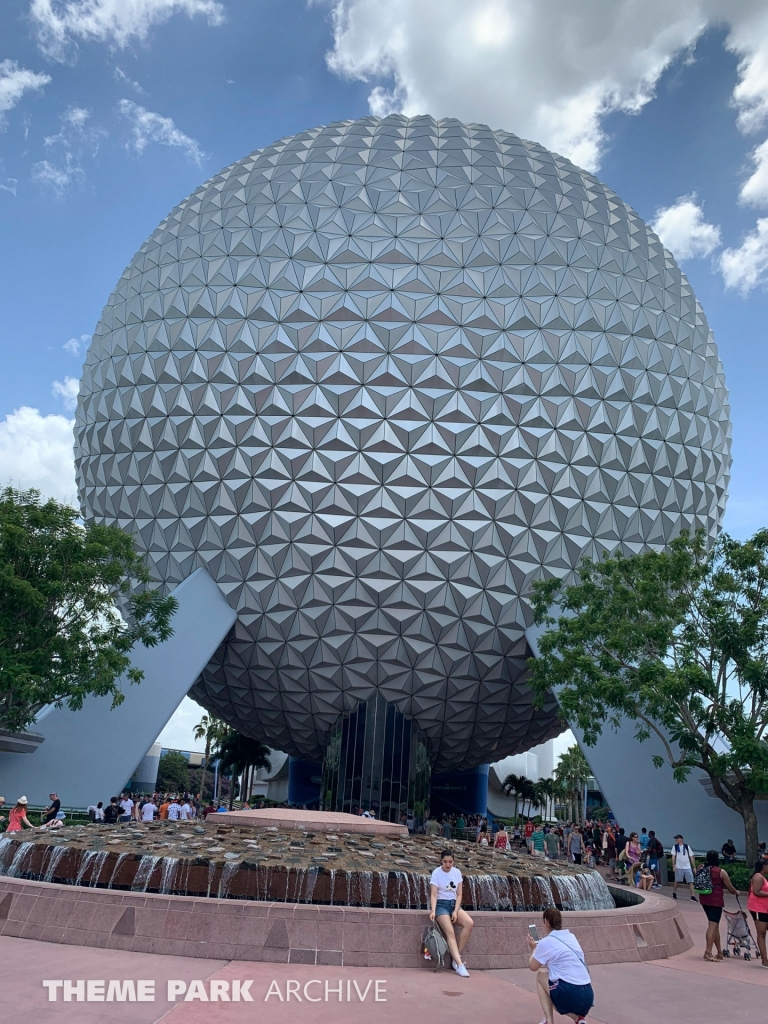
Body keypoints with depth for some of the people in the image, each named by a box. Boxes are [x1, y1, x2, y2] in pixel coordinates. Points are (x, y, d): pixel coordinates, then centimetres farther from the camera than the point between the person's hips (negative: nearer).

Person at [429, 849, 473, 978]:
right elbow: (434, 895, -15)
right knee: (450, 932, -26)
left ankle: (457, 957, -14)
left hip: (454, 904, 4)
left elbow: (459, 894, 3)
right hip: (441, 904, -4)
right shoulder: (436, 873, -9)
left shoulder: (457, 872, 3)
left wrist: (456, 911, -11)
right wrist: (433, 911, -30)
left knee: (469, 923, -23)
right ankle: (459, 964, -29)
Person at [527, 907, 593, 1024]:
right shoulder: (571, 937, 15)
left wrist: (534, 949, 29)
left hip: (570, 995, -7)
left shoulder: (546, 942, -4)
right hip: (587, 996, 7)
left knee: (541, 975, 17)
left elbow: (533, 967, 12)